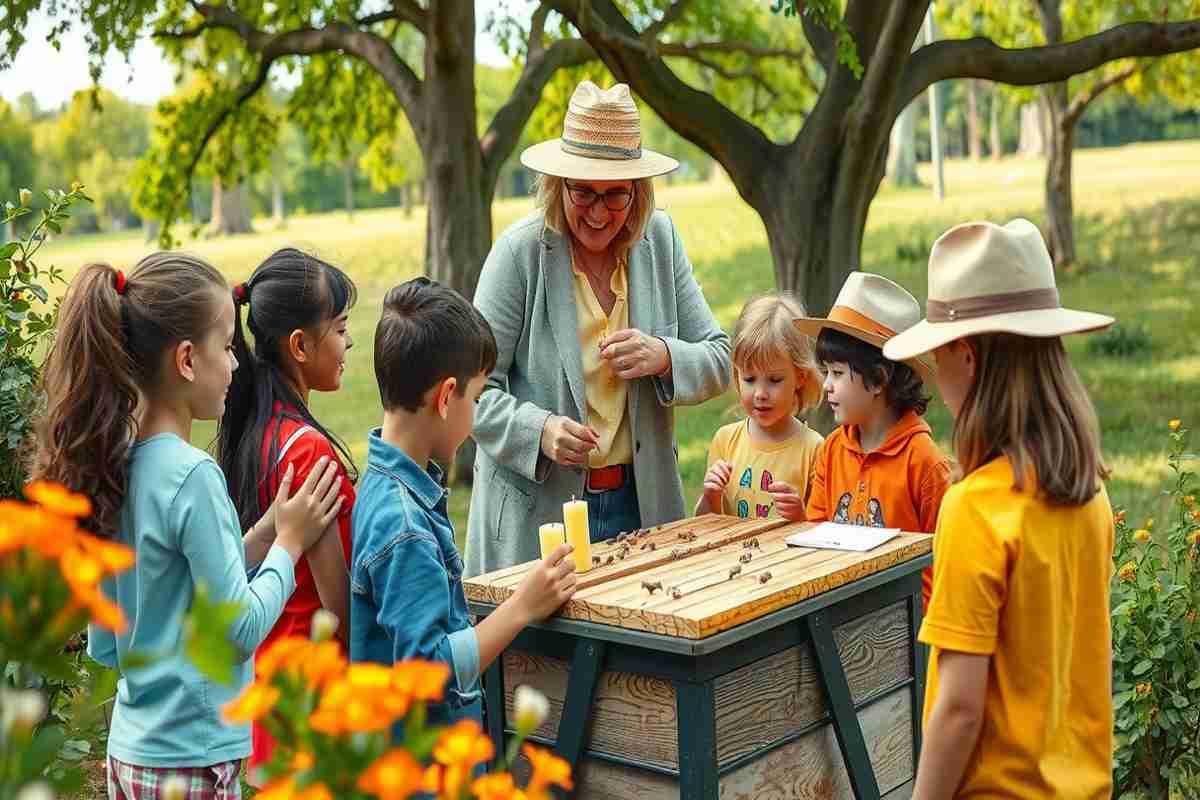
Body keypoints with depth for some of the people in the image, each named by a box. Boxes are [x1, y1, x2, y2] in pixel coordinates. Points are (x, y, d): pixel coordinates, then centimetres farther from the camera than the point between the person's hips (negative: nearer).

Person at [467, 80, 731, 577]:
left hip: (642, 503, 4)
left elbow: (720, 360, 4)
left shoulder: (659, 239, 2)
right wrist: (540, 430, -28)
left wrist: (663, 357, -16)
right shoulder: (520, 251, -11)